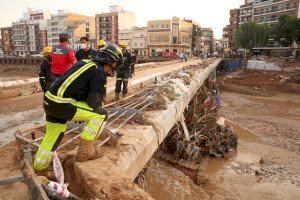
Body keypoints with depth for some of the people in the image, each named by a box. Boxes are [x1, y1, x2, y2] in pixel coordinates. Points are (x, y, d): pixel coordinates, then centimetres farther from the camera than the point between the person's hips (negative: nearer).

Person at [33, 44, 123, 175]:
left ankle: (39, 170, 46)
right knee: (101, 114, -3)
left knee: (52, 136, 25)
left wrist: (81, 113, 21)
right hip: (61, 104, -9)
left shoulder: (85, 62, 15)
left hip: (49, 101, 9)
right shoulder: (99, 72, -12)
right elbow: (95, 102, -12)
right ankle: (84, 151, 8)